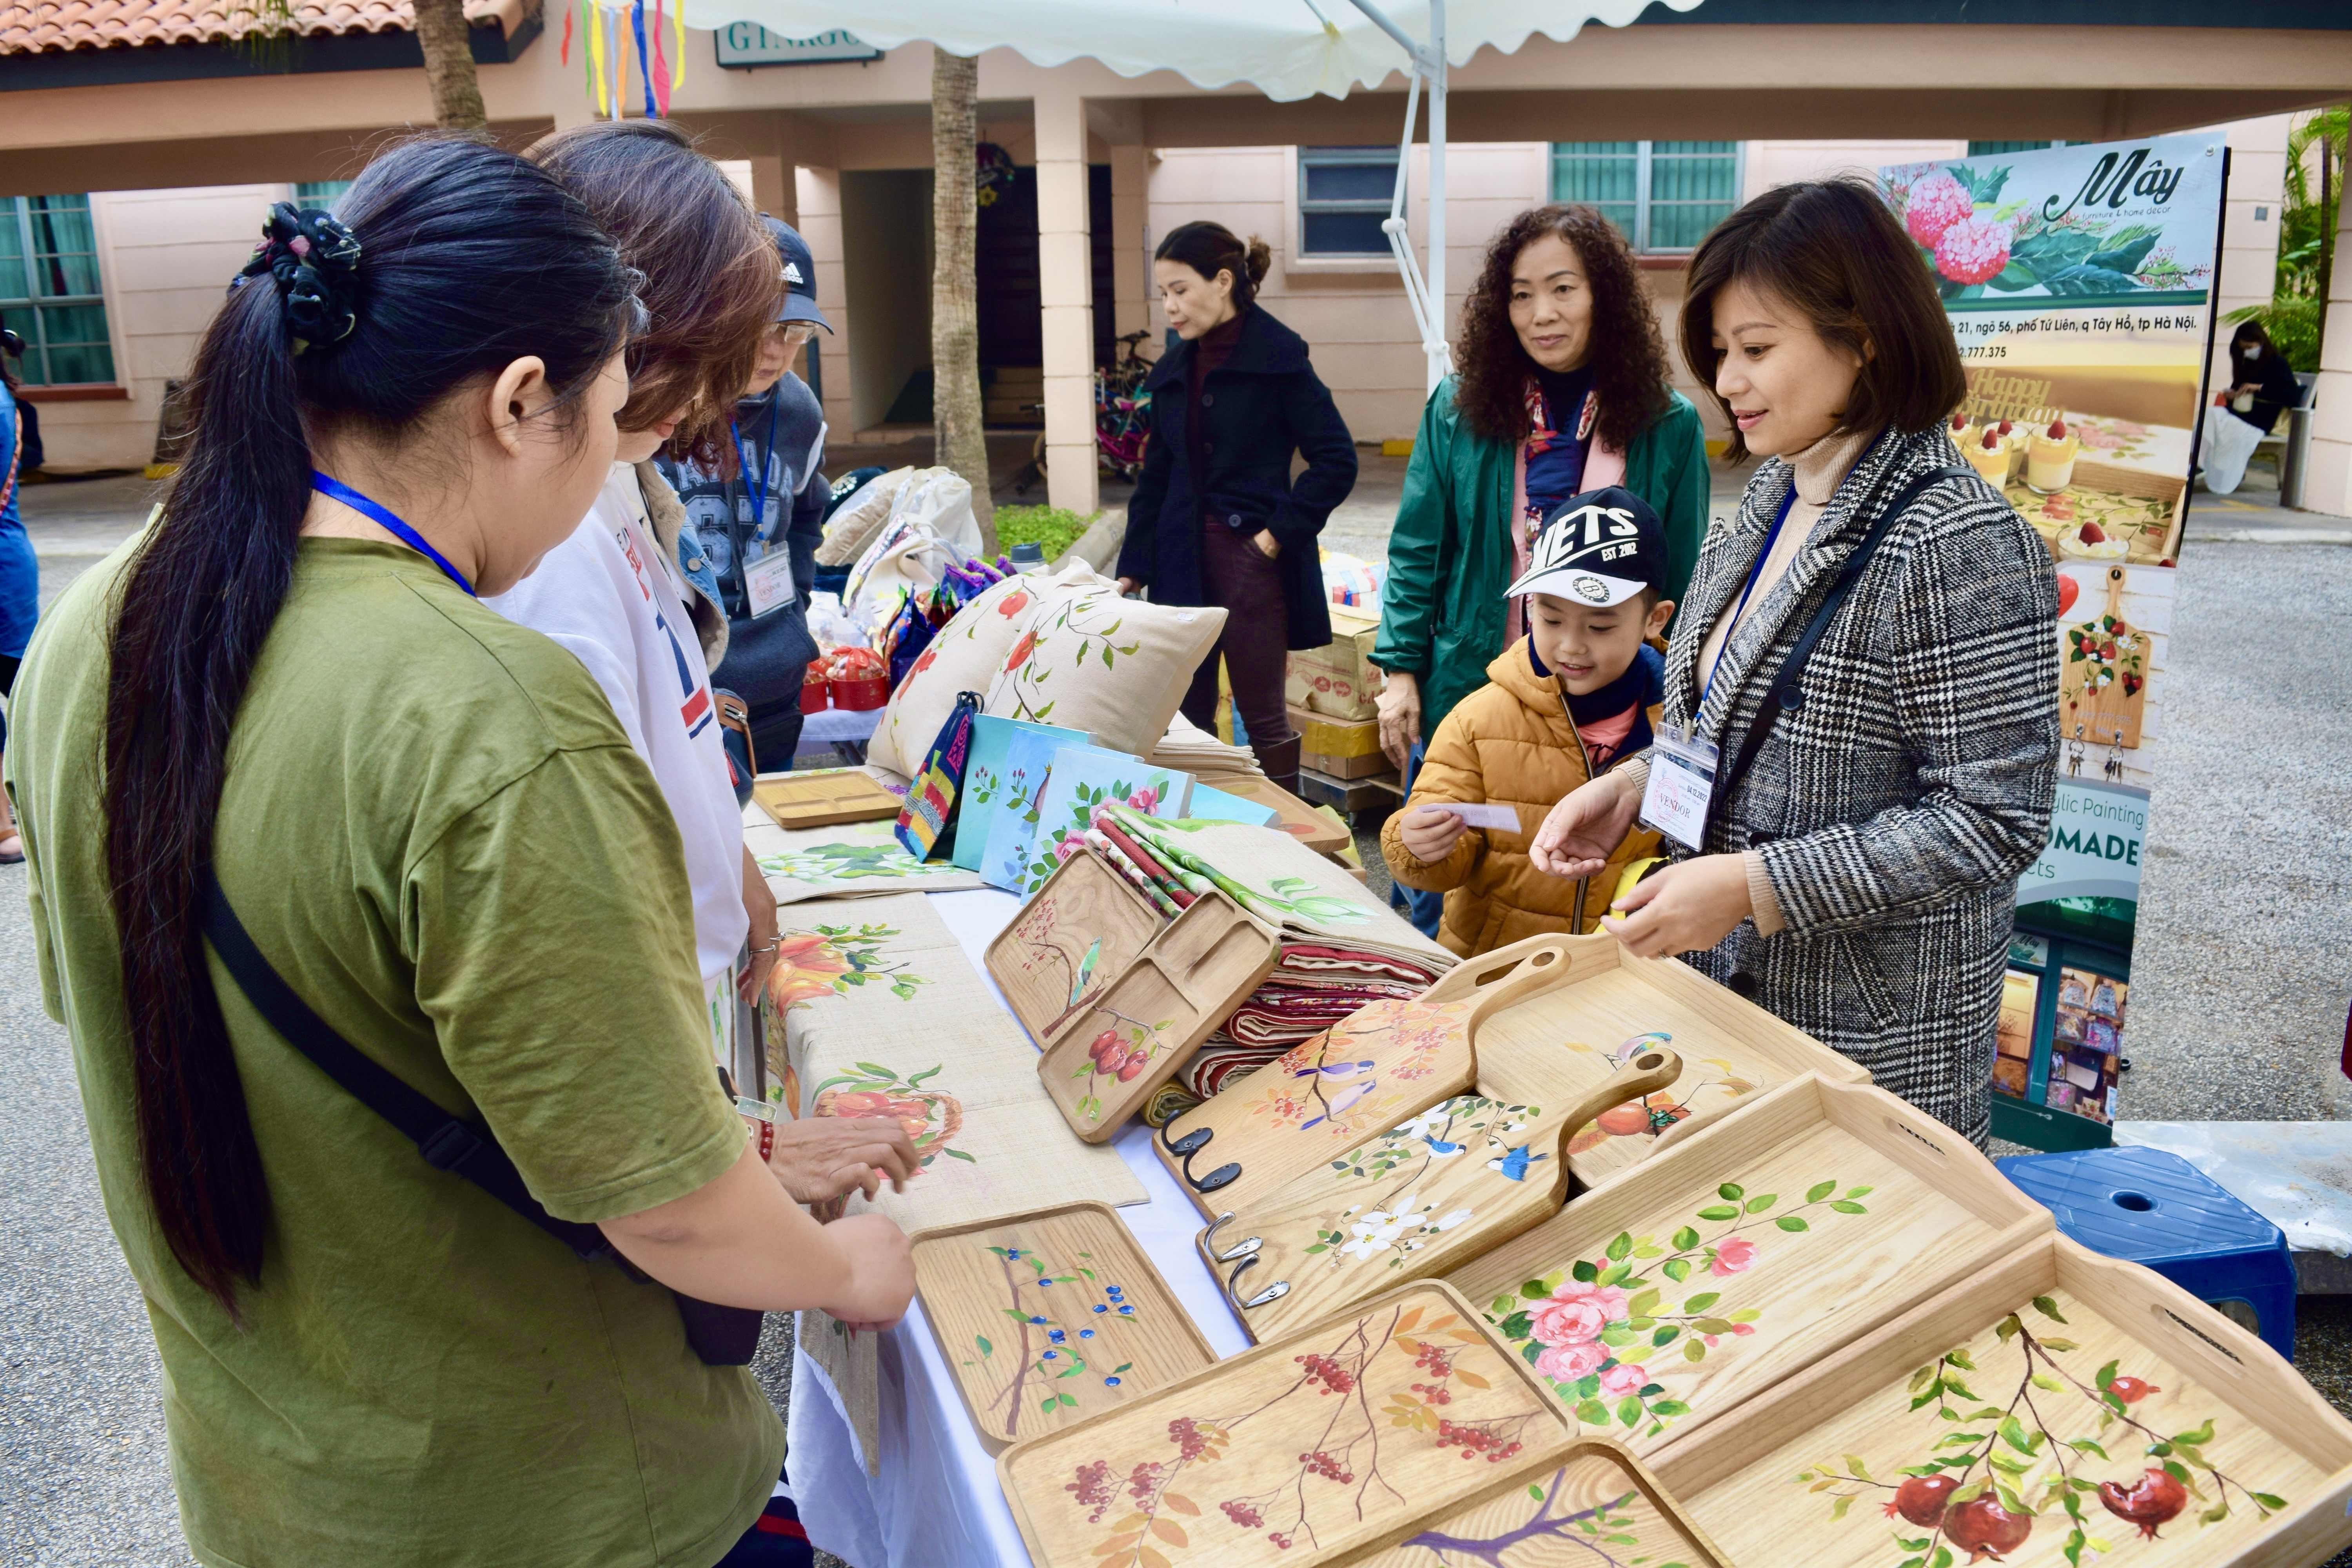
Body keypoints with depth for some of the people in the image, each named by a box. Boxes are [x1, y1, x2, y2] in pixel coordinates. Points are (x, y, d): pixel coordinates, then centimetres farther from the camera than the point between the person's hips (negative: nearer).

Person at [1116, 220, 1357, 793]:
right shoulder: (1176, 367, 11)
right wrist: (1132, 567, 12)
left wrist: (1279, 533, -13)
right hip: (1183, 558, 6)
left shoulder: (1277, 358, -7)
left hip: (1252, 558, -6)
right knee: (1184, 714, 8)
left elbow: (1337, 460, -8)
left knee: (1262, 713, 2)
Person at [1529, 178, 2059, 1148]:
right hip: (1725, 981, 8)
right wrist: (1633, 784, -1)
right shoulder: (1771, 500, 5)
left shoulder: (1957, 545, -21)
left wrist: (1754, 884, -26)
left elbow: (1993, 819, -22)